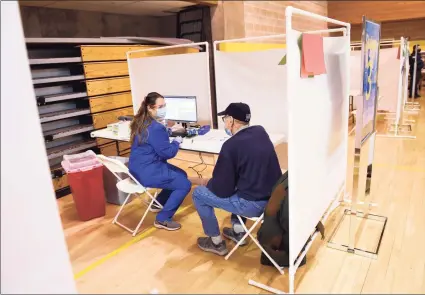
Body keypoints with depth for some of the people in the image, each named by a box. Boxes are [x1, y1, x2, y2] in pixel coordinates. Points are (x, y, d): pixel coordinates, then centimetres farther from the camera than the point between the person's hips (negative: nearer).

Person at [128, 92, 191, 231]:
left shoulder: (142, 122, 7)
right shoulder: (155, 127, -23)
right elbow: (167, 153, -19)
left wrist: (169, 131, 12)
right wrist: (177, 141, -2)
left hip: (140, 168, 10)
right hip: (147, 172, -10)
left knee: (181, 175, 20)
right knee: (185, 184, -6)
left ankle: (158, 203, 31)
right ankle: (162, 219, 2)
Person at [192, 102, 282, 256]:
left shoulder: (231, 145, -19)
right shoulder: (261, 132, 3)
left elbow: (222, 189, -12)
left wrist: (208, 183, 9)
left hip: (253, 204, -8)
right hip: (274, 198, 8)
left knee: (198, 193, 9)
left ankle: (216, 242, 21)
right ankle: (238, 231, 38)